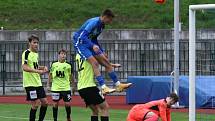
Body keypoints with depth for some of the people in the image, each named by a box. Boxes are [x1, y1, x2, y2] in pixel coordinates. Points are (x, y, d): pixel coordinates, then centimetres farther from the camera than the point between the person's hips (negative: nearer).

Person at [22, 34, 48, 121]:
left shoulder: (36, 54, 14)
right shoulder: (26, 53, -12)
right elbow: (24, 67, -23)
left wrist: (43, 68, 6)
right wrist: (37, 71, -30)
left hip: (38, 83, 8)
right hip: (30, 84, -8)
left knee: (44, 102, 7)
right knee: (35, 104, -9)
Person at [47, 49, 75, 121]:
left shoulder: (68, 66, 4)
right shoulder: (54, 65, 4)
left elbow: (71, 77, 10)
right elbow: (50, 75, 11)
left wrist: (73, 85, 9)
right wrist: (48, 85, 7)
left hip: (66, 88, 0)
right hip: (55, 88, 0)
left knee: (67, 104, -2)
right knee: (55, 104, 2)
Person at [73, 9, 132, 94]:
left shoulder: (101, 25, 7)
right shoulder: (94, 22, -22)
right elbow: (83, 36, -31)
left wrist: (102, 52, 22)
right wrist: (93, 46, -43)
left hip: (90, 43, 9)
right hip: (80, 43, -9)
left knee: (106, 62, 4)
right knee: (95, 63, -24)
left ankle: (118, 85, 10)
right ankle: (103, 88, -29)